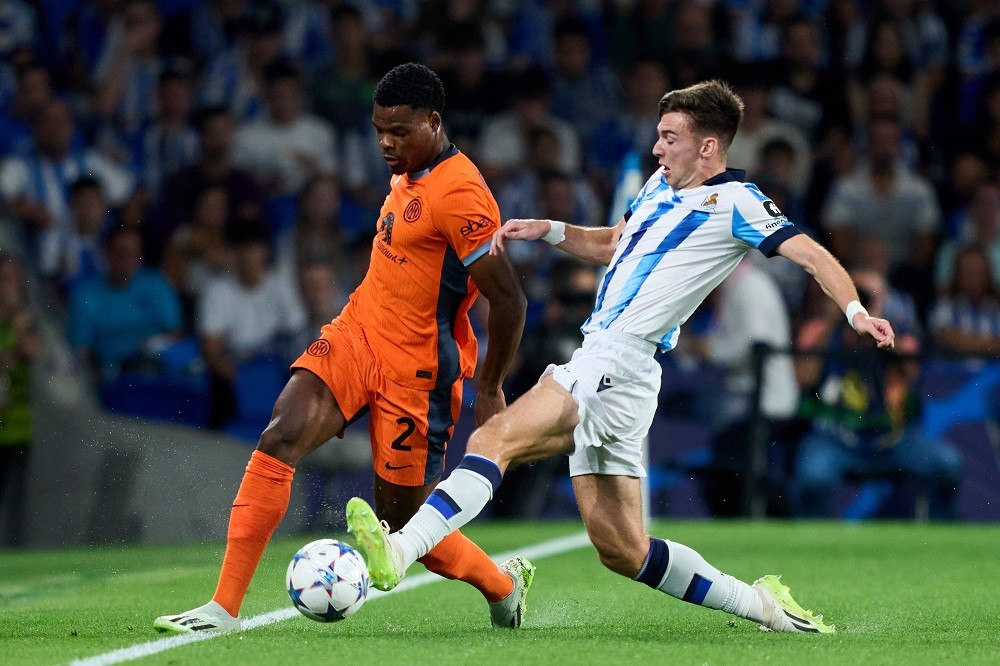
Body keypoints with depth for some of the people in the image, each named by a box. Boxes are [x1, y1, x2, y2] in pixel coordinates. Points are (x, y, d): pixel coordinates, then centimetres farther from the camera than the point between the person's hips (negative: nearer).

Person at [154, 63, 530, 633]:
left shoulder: (460, 195, -20)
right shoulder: (407, 177, 9)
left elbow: (510, 302, -20)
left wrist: (490, 391, -11)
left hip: (414, 370, -7)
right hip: (356, 334, 7)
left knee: (404, 521, 3)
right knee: (281, 437, -17)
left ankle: (504, 585, 33)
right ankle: (225, 607, -19)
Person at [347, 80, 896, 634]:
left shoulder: (734, 202, -3)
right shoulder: (661, 186, 21)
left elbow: (812, 255, -8)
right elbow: (613, 244, 35)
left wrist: (856, 310, -25)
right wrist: (548, 230, 19)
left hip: (618, 362, -9)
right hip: (598, 358, 9)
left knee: (495, 438, -25)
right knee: (620, 547, 8)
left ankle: (399, 552, -39)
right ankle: (760, 604, 17)